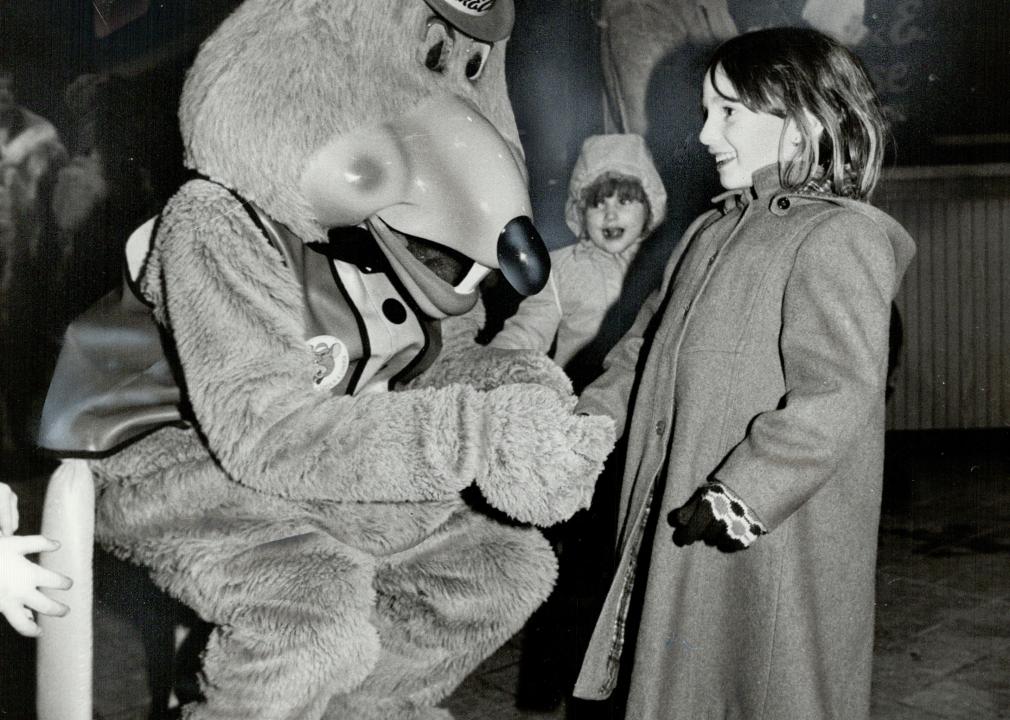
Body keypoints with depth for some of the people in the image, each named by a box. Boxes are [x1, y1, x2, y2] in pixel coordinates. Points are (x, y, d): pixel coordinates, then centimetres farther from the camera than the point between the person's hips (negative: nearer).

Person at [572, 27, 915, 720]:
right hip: (681, 533, 8)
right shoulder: (711, 232, 14)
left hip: (773, 550, -8)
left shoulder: (839, 236, -14)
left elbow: (837, 392, -25)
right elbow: (647, 343, 20)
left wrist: (743, 494, -30)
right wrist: (587, 421, 9)